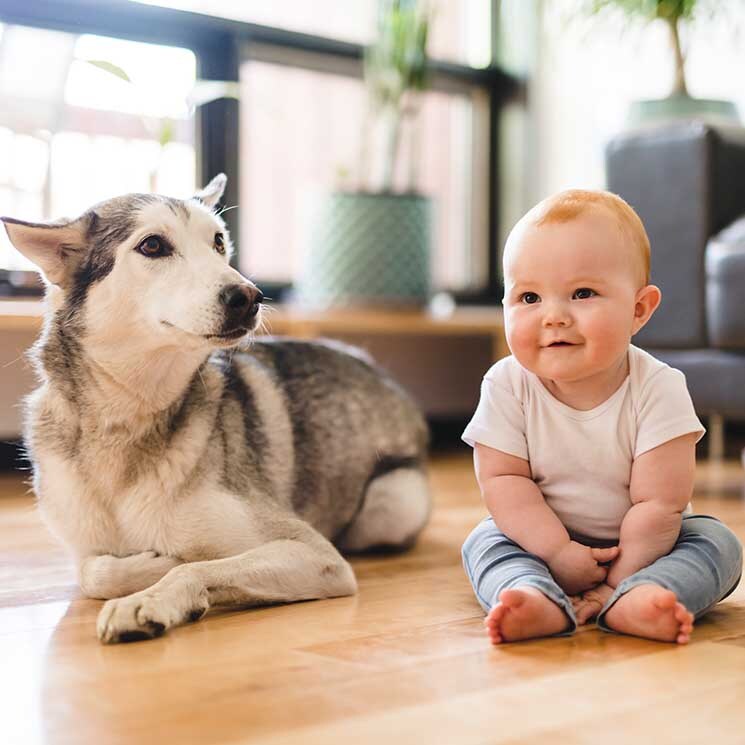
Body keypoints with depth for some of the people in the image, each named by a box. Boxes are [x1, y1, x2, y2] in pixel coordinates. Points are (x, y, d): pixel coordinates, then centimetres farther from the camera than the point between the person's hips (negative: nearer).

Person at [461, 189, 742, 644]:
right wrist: (559, 554, -25)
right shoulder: (507, 385, -17)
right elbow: (502, 479, -17)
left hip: (640, 541, -1)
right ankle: (541, 601, -44)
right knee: (485, 541, -18)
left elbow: (659, 503, -23)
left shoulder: (658, 389, -23)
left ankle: (629, 603, -44)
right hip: (545, 537, 1)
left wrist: (617, 581, -24)